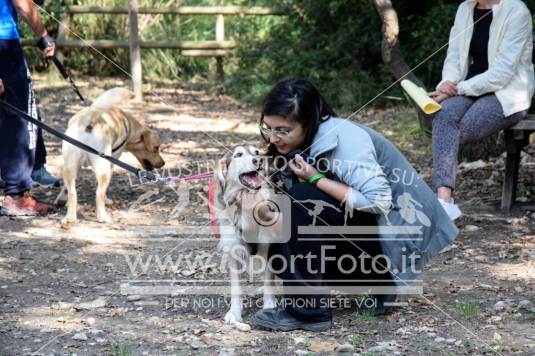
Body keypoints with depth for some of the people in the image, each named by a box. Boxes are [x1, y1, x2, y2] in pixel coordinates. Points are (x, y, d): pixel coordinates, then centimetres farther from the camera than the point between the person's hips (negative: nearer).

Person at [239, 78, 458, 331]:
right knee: (280, 245, -3)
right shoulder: (298, 146, 2)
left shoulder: (344, 138, -22)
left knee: (304, 198, -23)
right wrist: (266, 214, -21)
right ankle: (377, 281, 9)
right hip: (359, 225, 9)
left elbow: (379, 201, -28)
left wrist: (316, 179, -25)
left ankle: (307, 309, -16)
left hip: (401, 224, -9)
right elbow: (298, 221, 0)